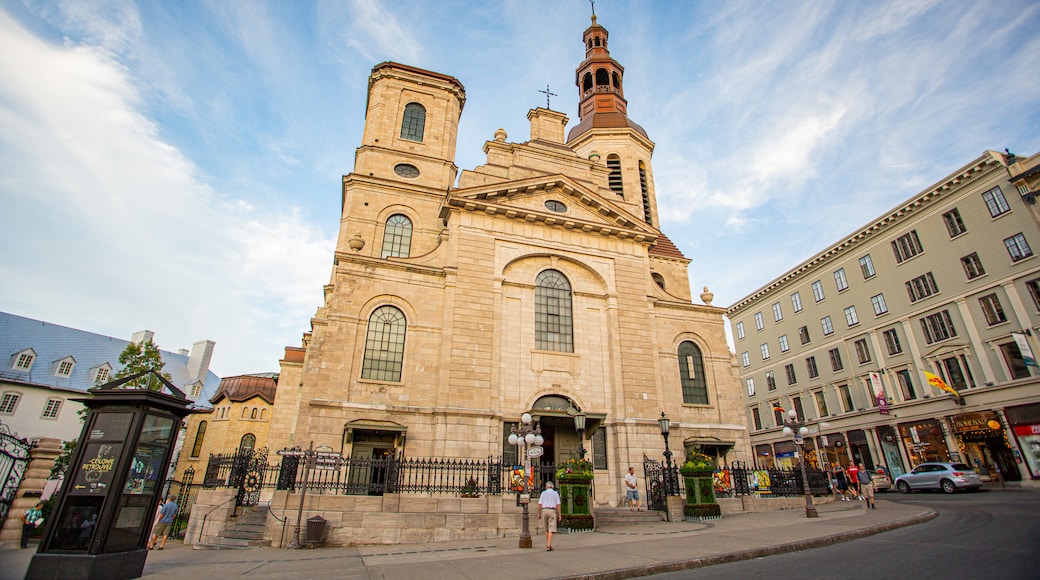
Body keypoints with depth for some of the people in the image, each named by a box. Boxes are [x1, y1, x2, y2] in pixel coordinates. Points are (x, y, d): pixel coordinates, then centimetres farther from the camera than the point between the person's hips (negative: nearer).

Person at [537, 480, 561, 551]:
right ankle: (548, 546, -11)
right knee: (551, 530, -2)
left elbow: (539, 504, -1)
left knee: (547, 529, 18)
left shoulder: (543, 493, 5)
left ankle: (548, 545, 21)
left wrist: (539, 514, 6)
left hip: (544, 511, 2)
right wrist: (559, 515, 2)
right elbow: (558, 505, -2)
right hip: (552, 511, -2)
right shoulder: (556, 493, 5)